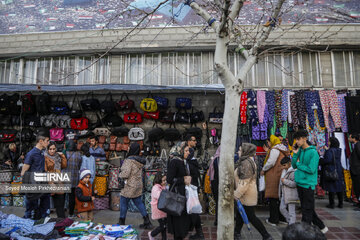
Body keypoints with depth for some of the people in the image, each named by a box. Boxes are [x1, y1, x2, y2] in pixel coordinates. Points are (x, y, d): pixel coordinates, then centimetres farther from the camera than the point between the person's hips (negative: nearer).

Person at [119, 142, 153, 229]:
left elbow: (125, 174, -25)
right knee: (139, 203, 16)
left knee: (123, 202, 9)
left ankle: (121, 222, 21)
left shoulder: (129, 160, -19)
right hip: (138, 185, 8)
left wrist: (120, 174, -3)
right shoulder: (140, 161, 6)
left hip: (130, 186, -8)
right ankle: (147, 222, 19)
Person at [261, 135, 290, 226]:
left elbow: (271, 162, -18)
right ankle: (283, 218, 22)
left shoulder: (275, 149, -13)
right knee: (280, 197, 15)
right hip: (281, 175, 9)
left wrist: (263, 170, -5)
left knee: (273, 198, -3)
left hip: (274, 176, -9)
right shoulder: (283, 150, 16)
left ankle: (273, 220, 2)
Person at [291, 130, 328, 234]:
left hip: (308, 184, -8)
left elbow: (311, 169, -19)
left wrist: (299, 164, -7)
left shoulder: (313, 152, -13)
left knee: (307, 211, 1)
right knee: (305, 209, 18)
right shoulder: (300, 150, 8)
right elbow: (294, 166, 6)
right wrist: (295, 154, -4)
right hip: (299, 183, 8)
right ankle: (321, 227, 34)